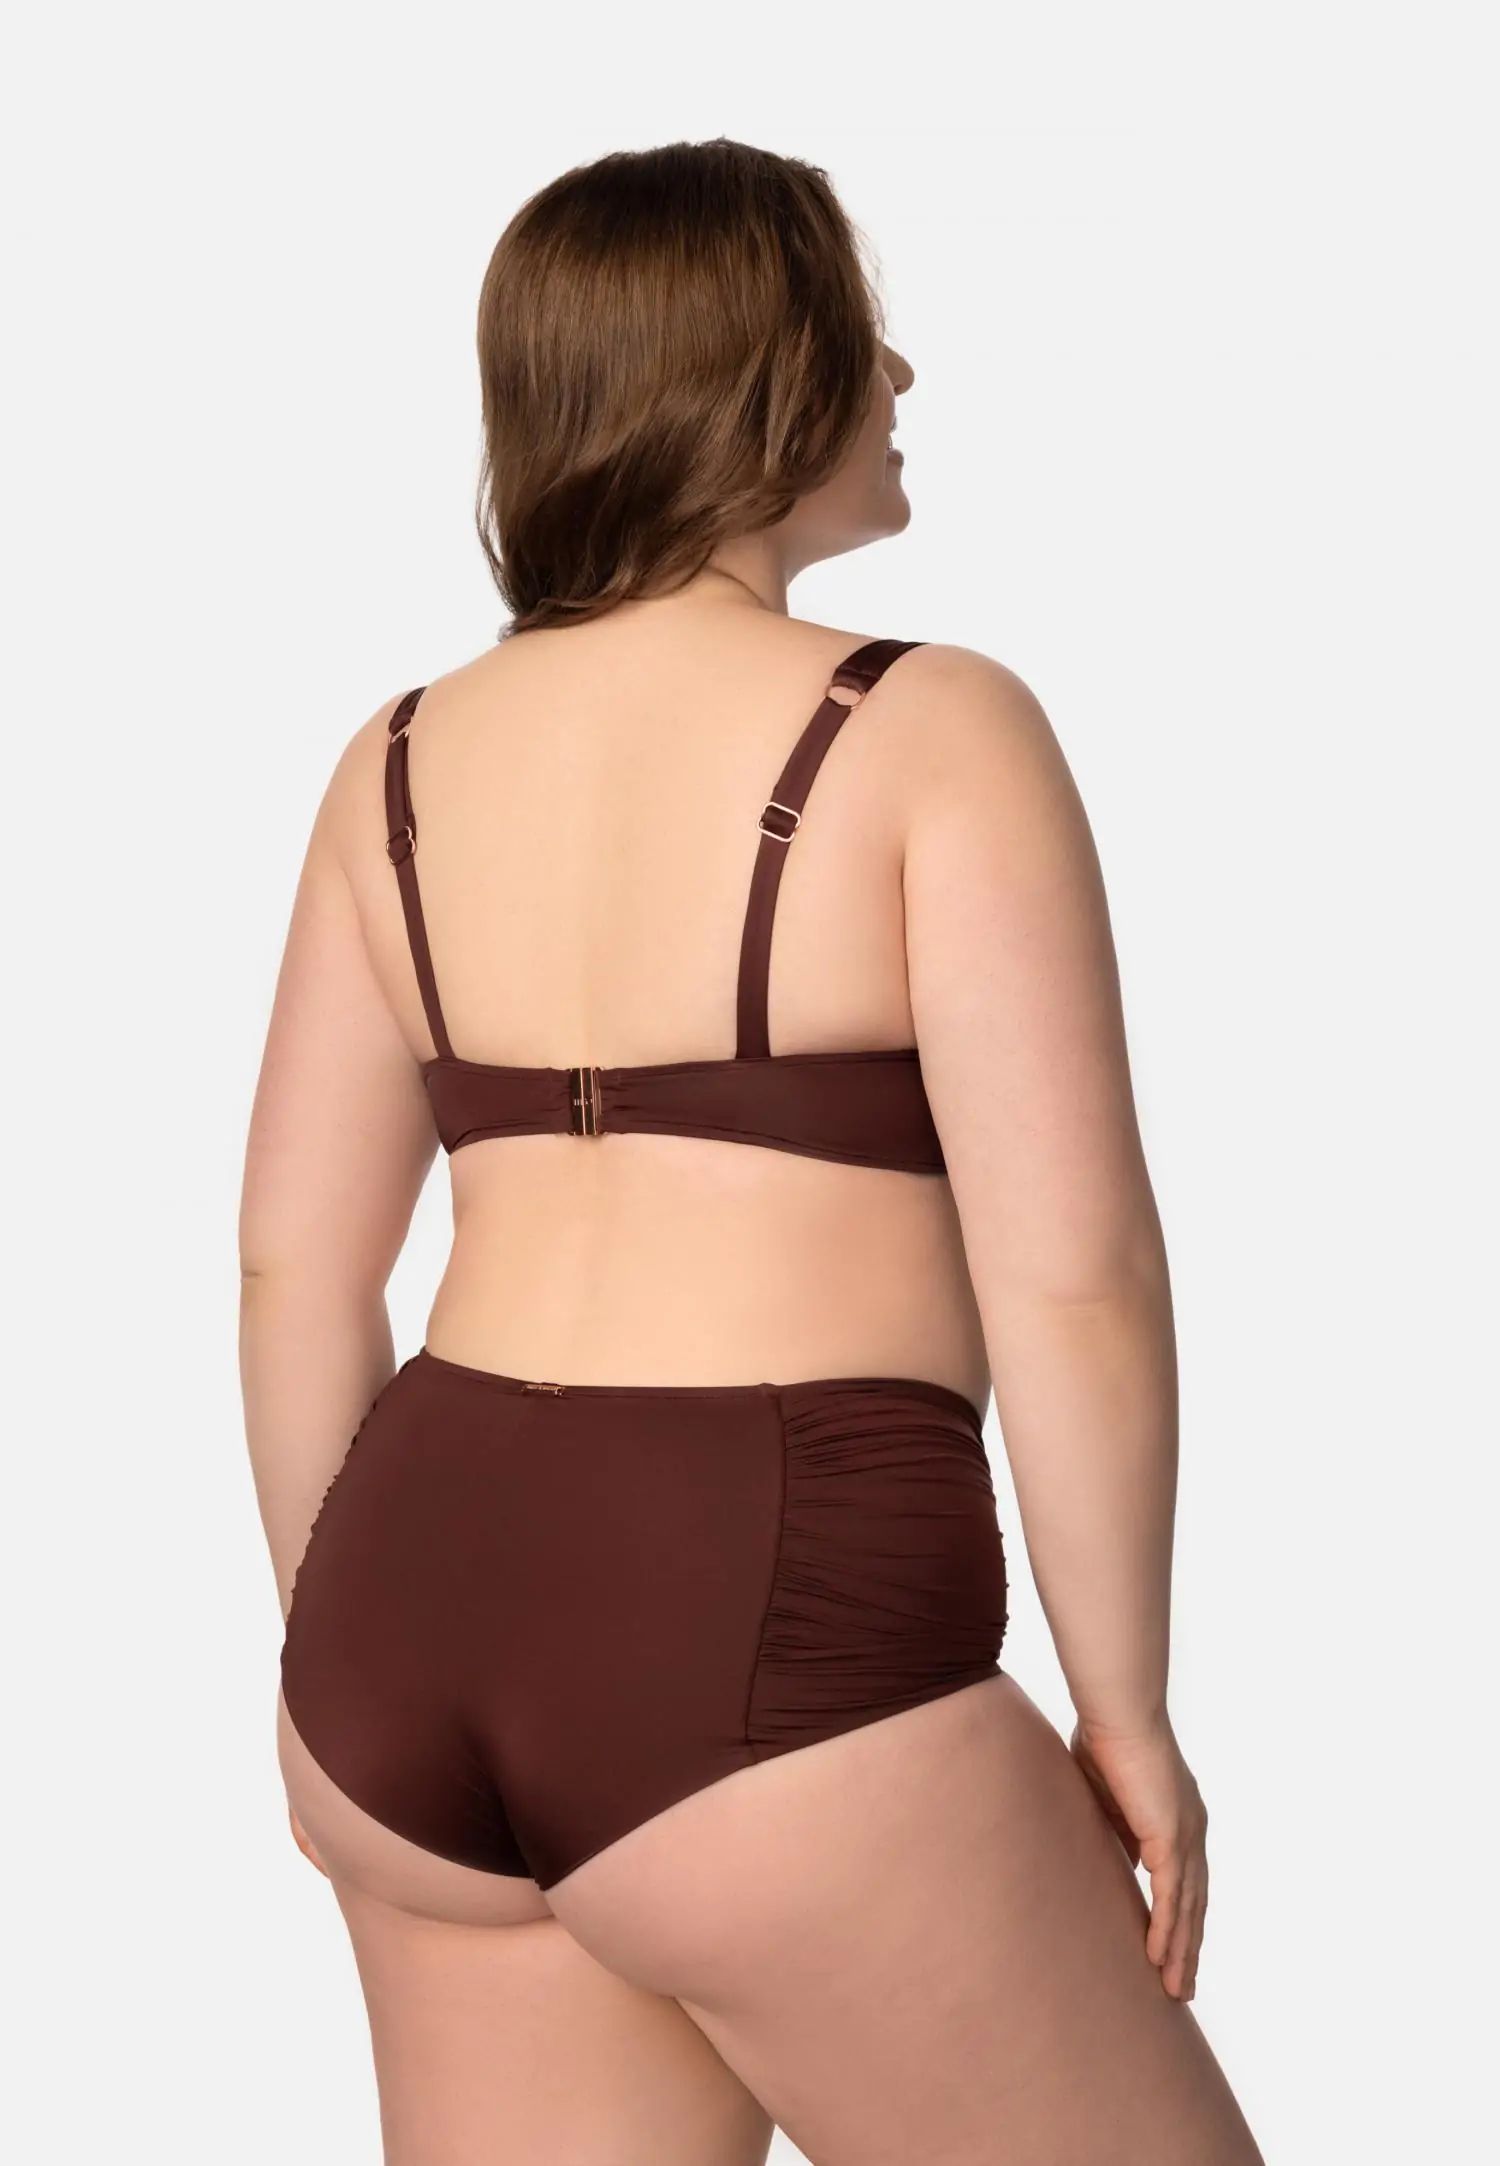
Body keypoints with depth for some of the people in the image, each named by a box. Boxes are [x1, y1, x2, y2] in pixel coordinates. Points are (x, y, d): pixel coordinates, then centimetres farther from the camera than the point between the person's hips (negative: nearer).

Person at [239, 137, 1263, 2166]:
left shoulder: (405, 763, 9)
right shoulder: (932, 733, -8)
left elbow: (297, 1263, 11)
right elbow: (1072, 1277, -12)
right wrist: (1128, 1710, -1)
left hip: (421, 1608, 7)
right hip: (762, 1662, -6)